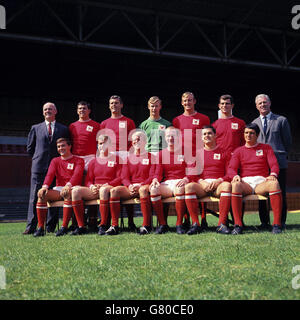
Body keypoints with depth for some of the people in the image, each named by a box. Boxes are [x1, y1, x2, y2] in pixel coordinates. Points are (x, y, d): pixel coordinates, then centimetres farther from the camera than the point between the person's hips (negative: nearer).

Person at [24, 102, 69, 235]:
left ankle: (51, 227, 6)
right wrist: (37, 159, 9)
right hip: (39, 167, 0)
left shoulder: (63, 129, 11)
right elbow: (30, 148, 16)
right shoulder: (36, 128, 13)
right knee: (34, 196, -4)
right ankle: (31, 226, -2)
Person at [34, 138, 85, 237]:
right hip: (58, 189, 4)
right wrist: (45, 186, -19)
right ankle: (40, 227, -24)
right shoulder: (55, 161, 21)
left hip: (72, 188, -4)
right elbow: (50, 174, 3)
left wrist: (68, 185, -32)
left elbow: (77, 174, -11)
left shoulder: (78, 161, 8)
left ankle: (64, 227, -37)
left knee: (67, 193, -39)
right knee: (42, 194, -25)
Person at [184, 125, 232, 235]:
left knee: (227, 185, -35)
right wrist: (202, 182, -10)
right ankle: (195, 224, -30)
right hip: (202, 185, 1)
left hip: (218, 184, -1)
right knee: (188, 186, -30)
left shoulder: (224, 152, 14)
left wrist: (218, 181, -14)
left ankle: (222, 224, -36)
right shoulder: (197, 153, 19)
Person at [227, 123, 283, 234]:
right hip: (245, 182, 0)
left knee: (274, 183, -35)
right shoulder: (238, 151, 18)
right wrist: (235, 176, -20)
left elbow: (274, 164, 5)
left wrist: (273, 174, -19)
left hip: (262, 182, 0)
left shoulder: (266, 148, 18)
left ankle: (277, 224, -36)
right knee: (235, 185, -36)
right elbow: (231, 168, 5)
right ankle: (238, 225, -37)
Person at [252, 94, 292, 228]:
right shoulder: (253, 123, 15)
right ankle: (264, 222, 10)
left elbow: (288, 141, 9)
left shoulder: (281, 120, 6)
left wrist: (281, 155, 10)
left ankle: (281, 221, 6)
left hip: (278, 162, -3)